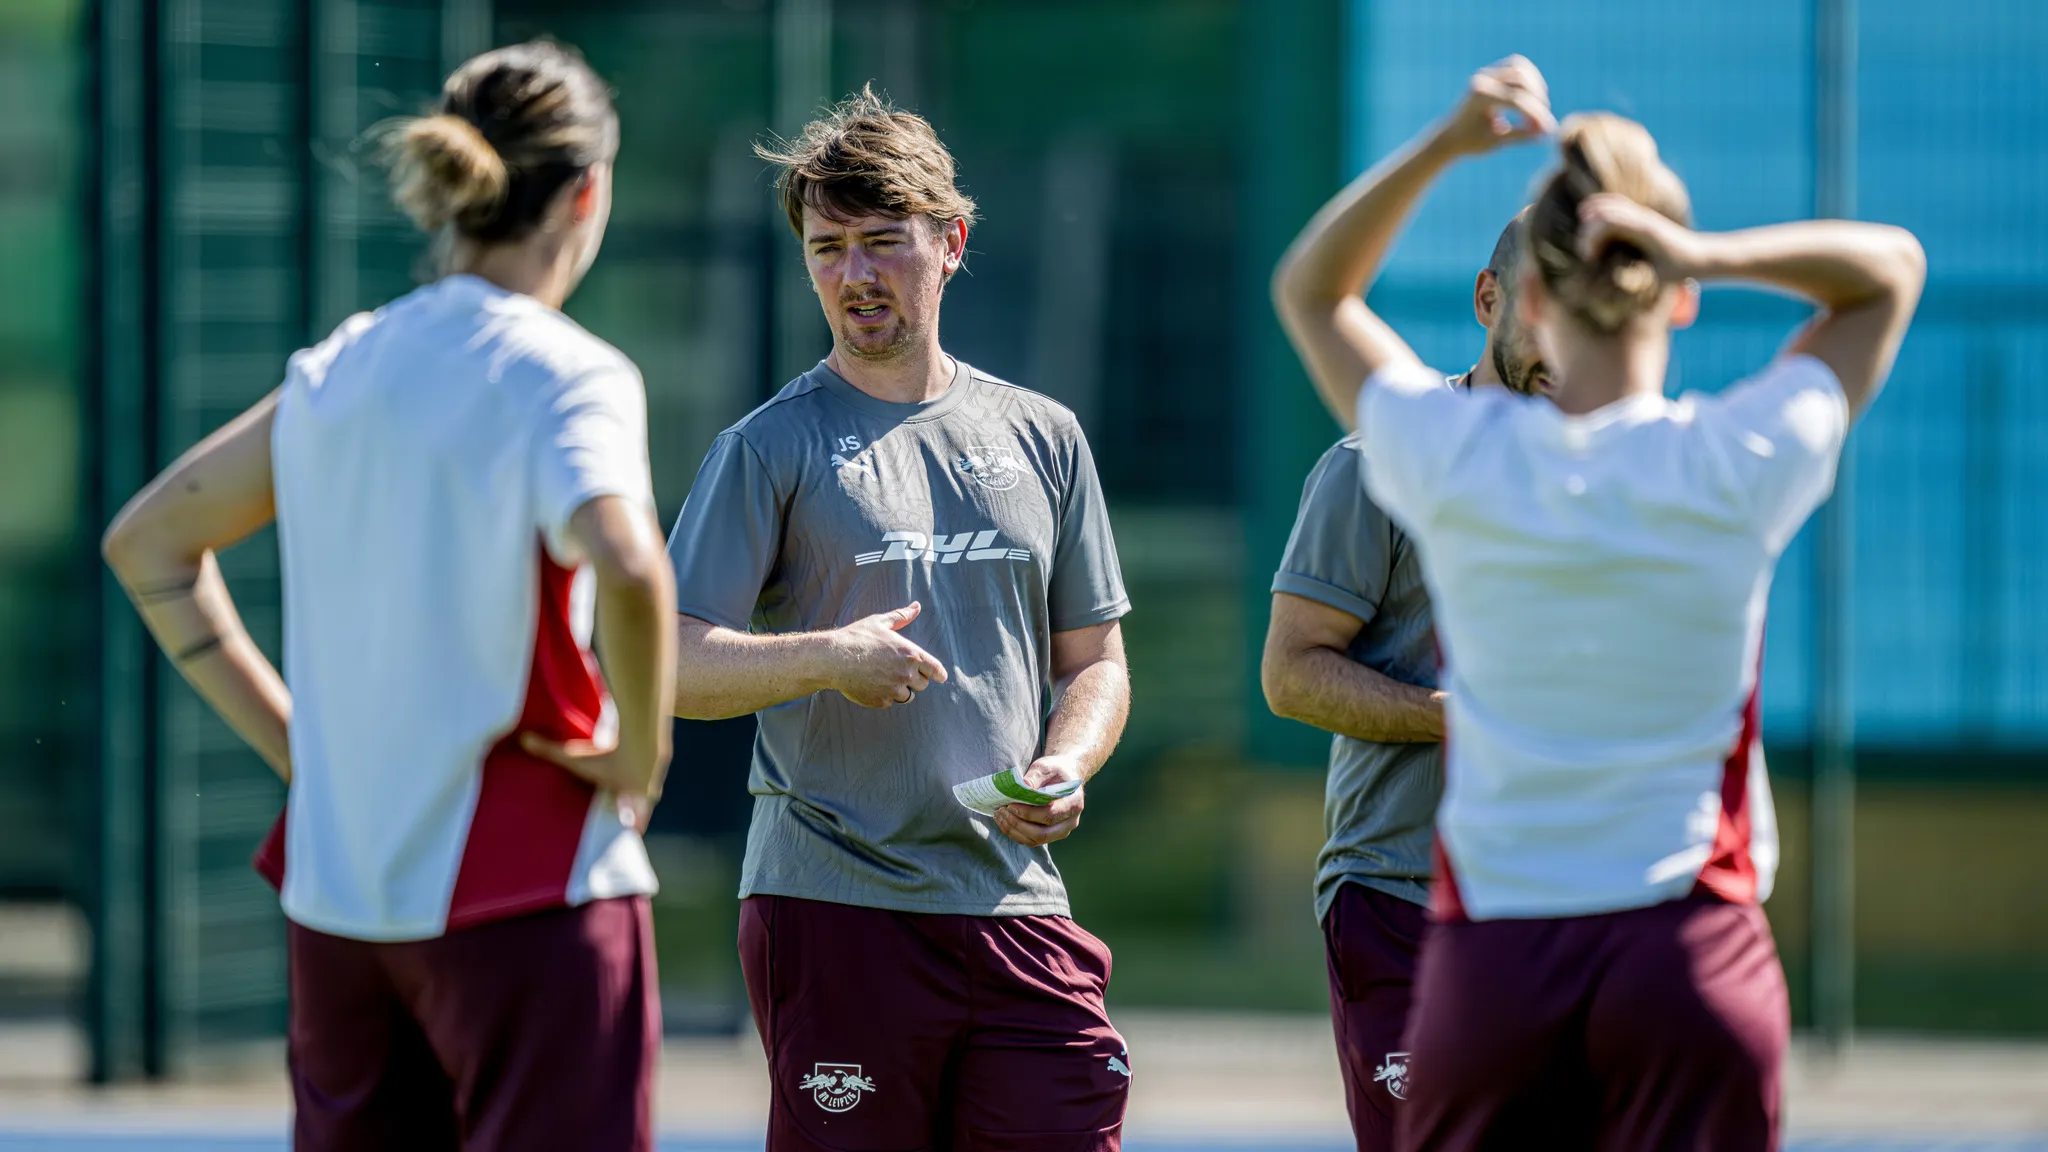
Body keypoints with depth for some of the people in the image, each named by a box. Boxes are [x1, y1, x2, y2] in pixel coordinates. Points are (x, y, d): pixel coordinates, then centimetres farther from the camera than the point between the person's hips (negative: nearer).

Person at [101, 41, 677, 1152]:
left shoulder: (341, 368, 9)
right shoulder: (566, 376, -11)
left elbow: (147, 541, 16)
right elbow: (624, 569, -30)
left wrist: (289, 740, 13)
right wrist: (641, 753, -14)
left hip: (338, 886, 7)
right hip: (527, 891, -6)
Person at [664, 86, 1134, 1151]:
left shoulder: (1041, 438, 14)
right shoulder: (769, 450, 2)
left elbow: (1093, 662, 19)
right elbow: (674, 665, -4)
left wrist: (1064, 767, -2)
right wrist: (827, 657, -21)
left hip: (1014, 899, 3)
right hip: (833, 903, -3)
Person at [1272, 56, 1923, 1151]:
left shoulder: (1456, 458, -2)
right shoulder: (1737, 465, -5)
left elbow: (1309, 288, 16)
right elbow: (1892, 267, 10)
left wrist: (1441, 146, 2)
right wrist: (1712, 256, -7)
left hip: (1488, 950, 1)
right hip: (1693, 950, -1)